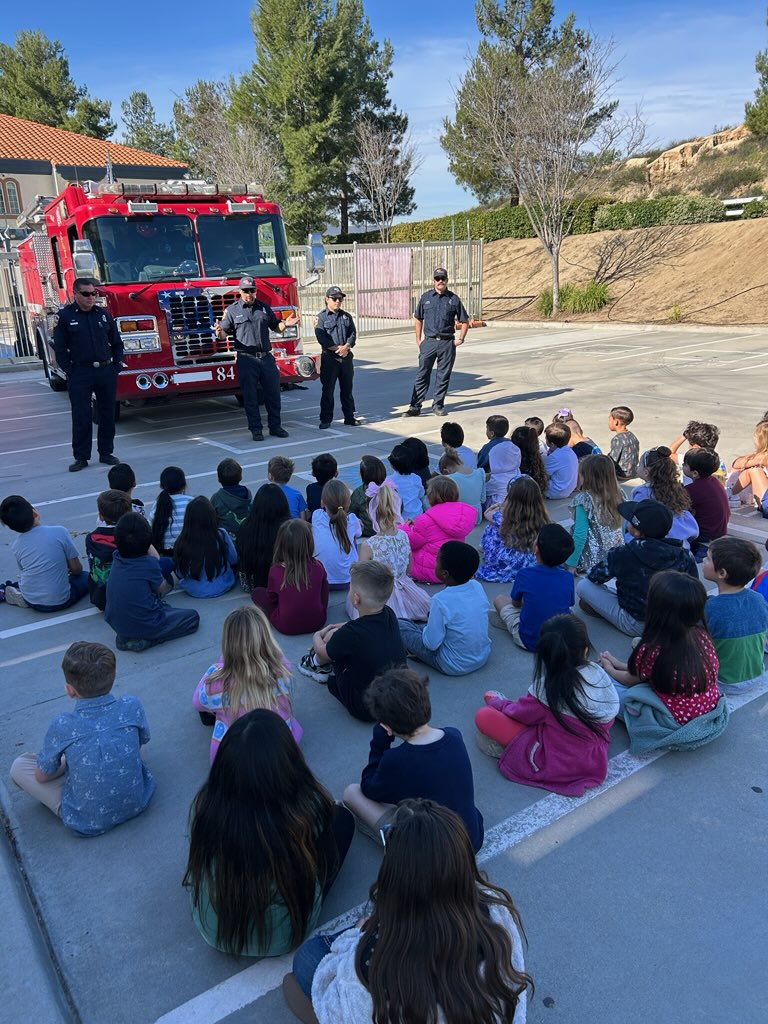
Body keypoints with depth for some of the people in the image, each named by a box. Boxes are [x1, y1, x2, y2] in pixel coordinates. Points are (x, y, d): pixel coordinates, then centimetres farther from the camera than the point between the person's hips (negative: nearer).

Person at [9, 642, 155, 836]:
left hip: (89, 823, -3)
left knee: (18, 766, 9)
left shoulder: (62, 726, -22)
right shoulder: (132, 706, -16)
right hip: (137, 803, 4)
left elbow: (42, 776, -4)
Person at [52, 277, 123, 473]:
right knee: (81, 417, 0)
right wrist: (69, 371, -7)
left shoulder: (104, 314, 8)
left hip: (106, 371, 3)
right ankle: (81, 457, 7)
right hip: (80, 374, -3)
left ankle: (106, 452, 20)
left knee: (107, 414, 8)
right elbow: (60, 348, -1)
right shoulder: (65, 316, -1)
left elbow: (116, 343, 13)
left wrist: (117, 366, 4)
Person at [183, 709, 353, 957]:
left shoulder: (206, 806, -26)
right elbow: (331, 811, -8)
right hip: (283, 940, -2)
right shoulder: (308, 808, -33)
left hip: (213, 932, 2)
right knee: (342, 817, 11)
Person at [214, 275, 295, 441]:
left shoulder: (264, 307, 13)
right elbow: (224, 334, 1)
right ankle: (255, 429, 8)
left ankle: (275, 426, 17)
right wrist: (219, 332, -22)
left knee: (273, 393, 6)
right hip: (246, 359, -3)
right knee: (250, 396, 1)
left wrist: (285, 324, -3)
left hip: (266, 357, 3)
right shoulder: (232, 310, 4)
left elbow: (275, 327, 18)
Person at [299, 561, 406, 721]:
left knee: (331, 636, 5)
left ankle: (317, 665, 35)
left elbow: (323, 653, -3)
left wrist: (316, 637, 18)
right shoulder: (390, 615, -9)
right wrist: (335, 627, 21)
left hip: (365, 711, -6)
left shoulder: (348, 634, -27)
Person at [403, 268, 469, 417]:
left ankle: (438, 405, 17)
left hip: (447, 343, 0)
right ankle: (415, 406, 3)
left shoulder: (453, 299, 3)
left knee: (443, 376, 5)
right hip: (429, 342, 0)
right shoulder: (426, 297, 6)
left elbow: (465, 321, 10)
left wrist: (460, 339, 1)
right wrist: (418, 339, 9)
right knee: (422, 375, -1)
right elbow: (418, 319, 15)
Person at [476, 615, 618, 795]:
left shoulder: (546, 689, -26)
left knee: (483, 716, -9)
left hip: (556, 765, -5)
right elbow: (609, 718, 0)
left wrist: (497, 702, 14)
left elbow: (520, 712, -6)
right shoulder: (598, 673, -15)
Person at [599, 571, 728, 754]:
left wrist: (609, 669, 21)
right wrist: (620, 664, 19)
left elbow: (630, 680, -1)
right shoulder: (702, 635, -8)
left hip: (677, 727, -6)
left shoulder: (652, 650, -25)